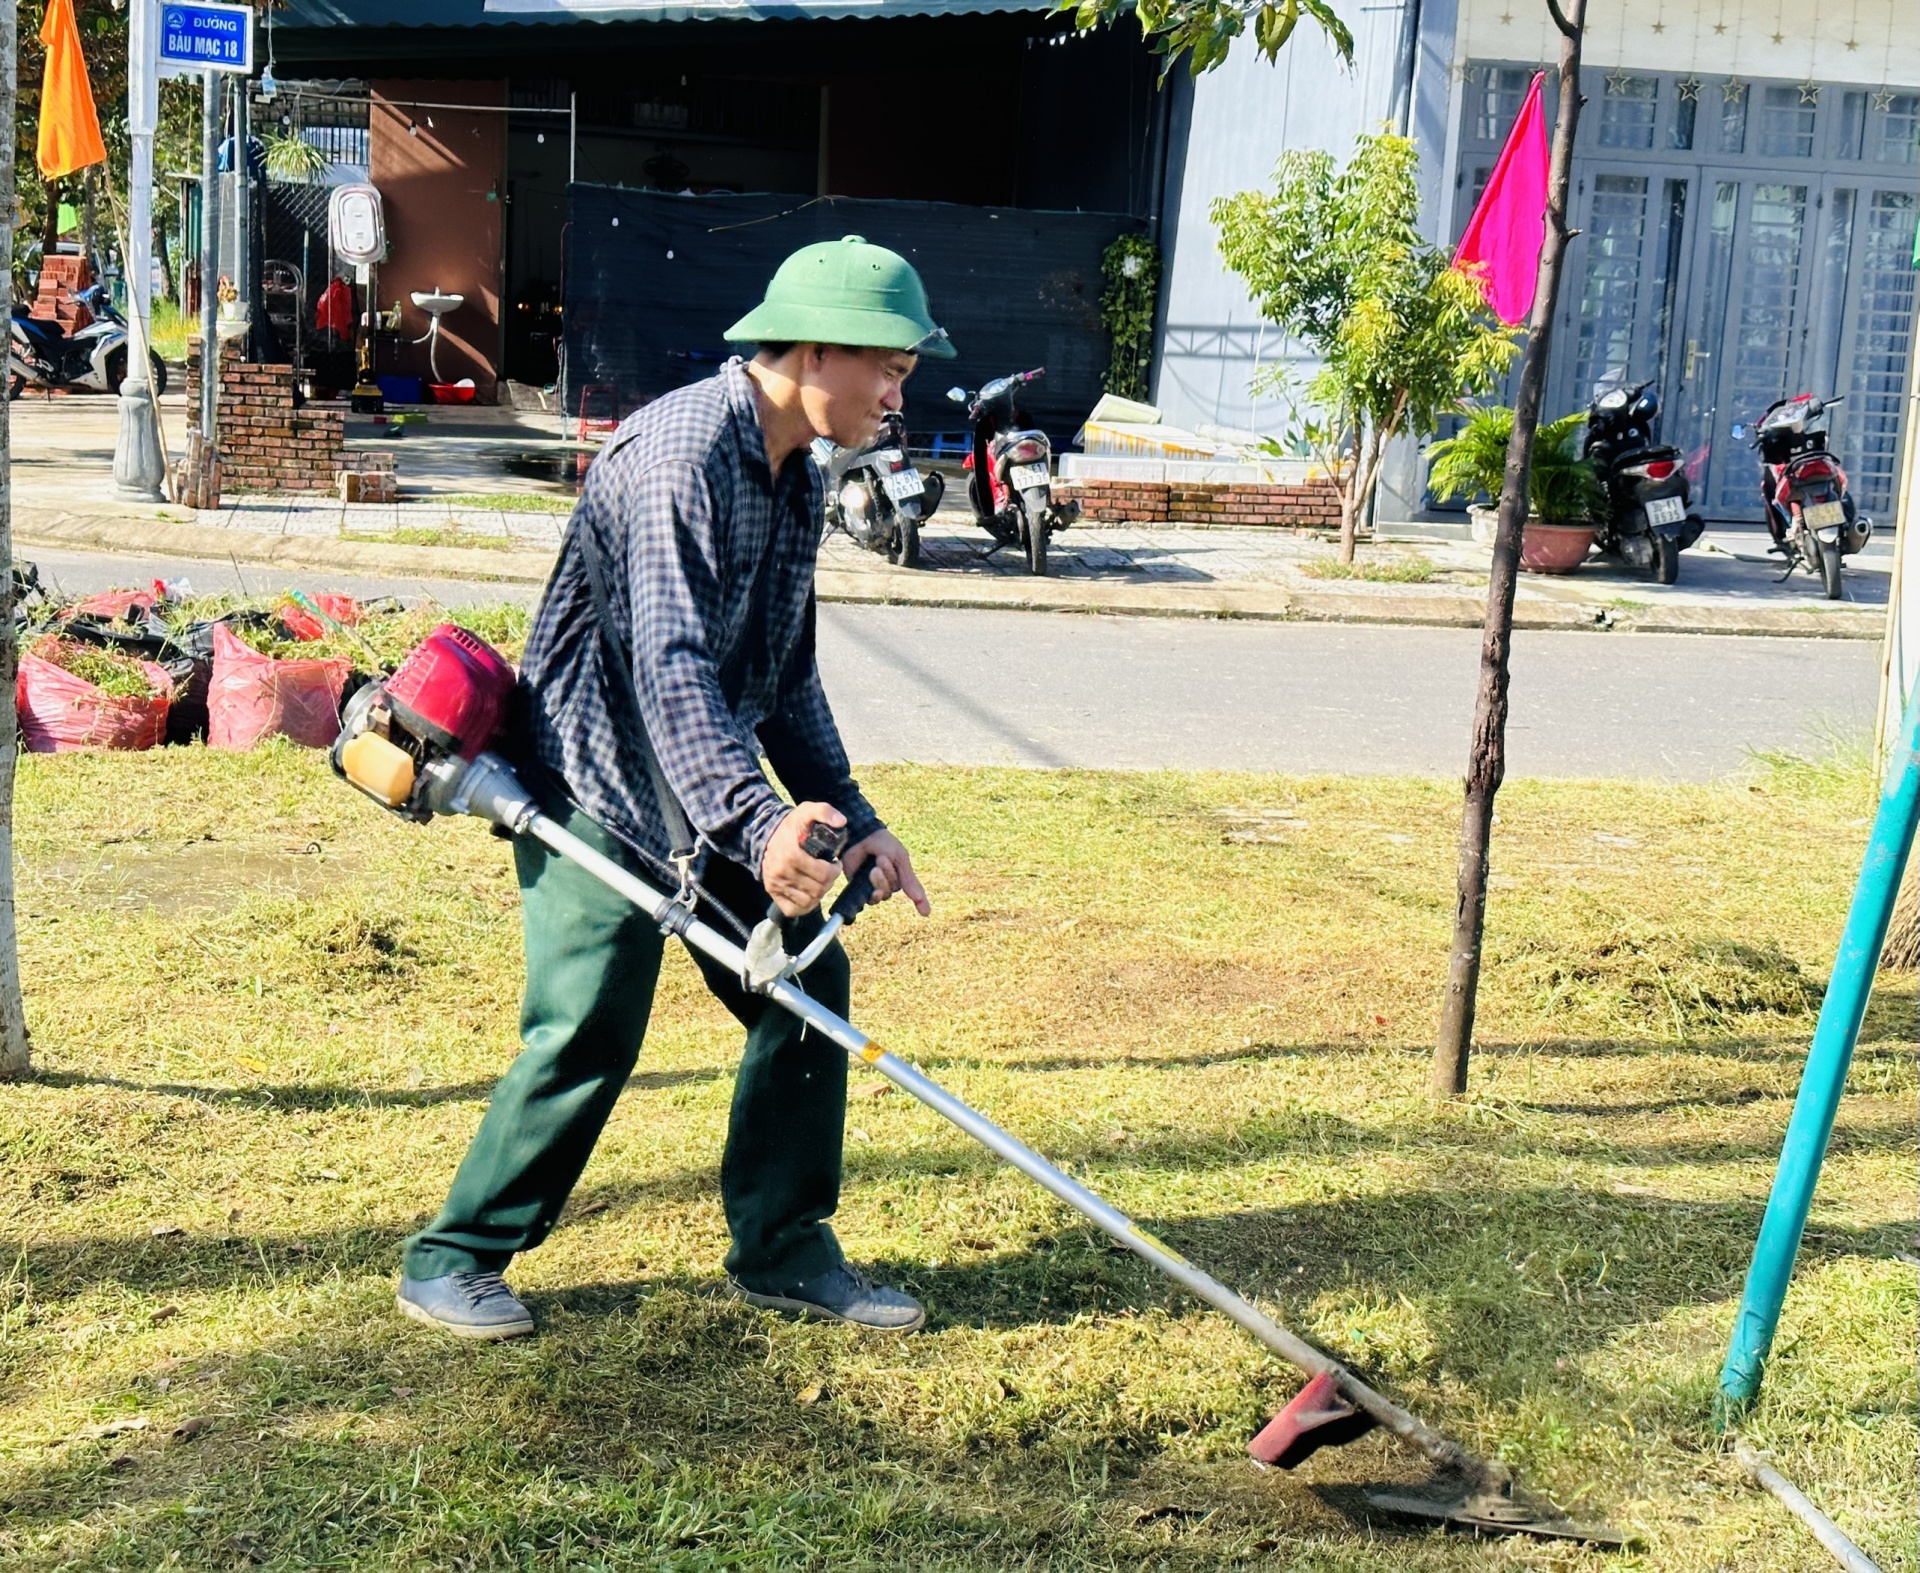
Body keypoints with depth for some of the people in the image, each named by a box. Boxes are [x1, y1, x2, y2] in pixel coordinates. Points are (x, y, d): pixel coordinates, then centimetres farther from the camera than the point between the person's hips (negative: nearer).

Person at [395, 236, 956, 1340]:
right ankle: (452, 1261, 8)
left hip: (713, 785, 9)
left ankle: (784, 1249, 18)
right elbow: (670, 667, -32)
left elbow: (787, 678, 14)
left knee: (807, 981, 5)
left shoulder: (797, 481, 8)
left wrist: (851, 818, 5)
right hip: (600, 788, -9)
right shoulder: (679, 454, -22)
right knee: (590, 1030, -11)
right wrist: (758, 822, -43)